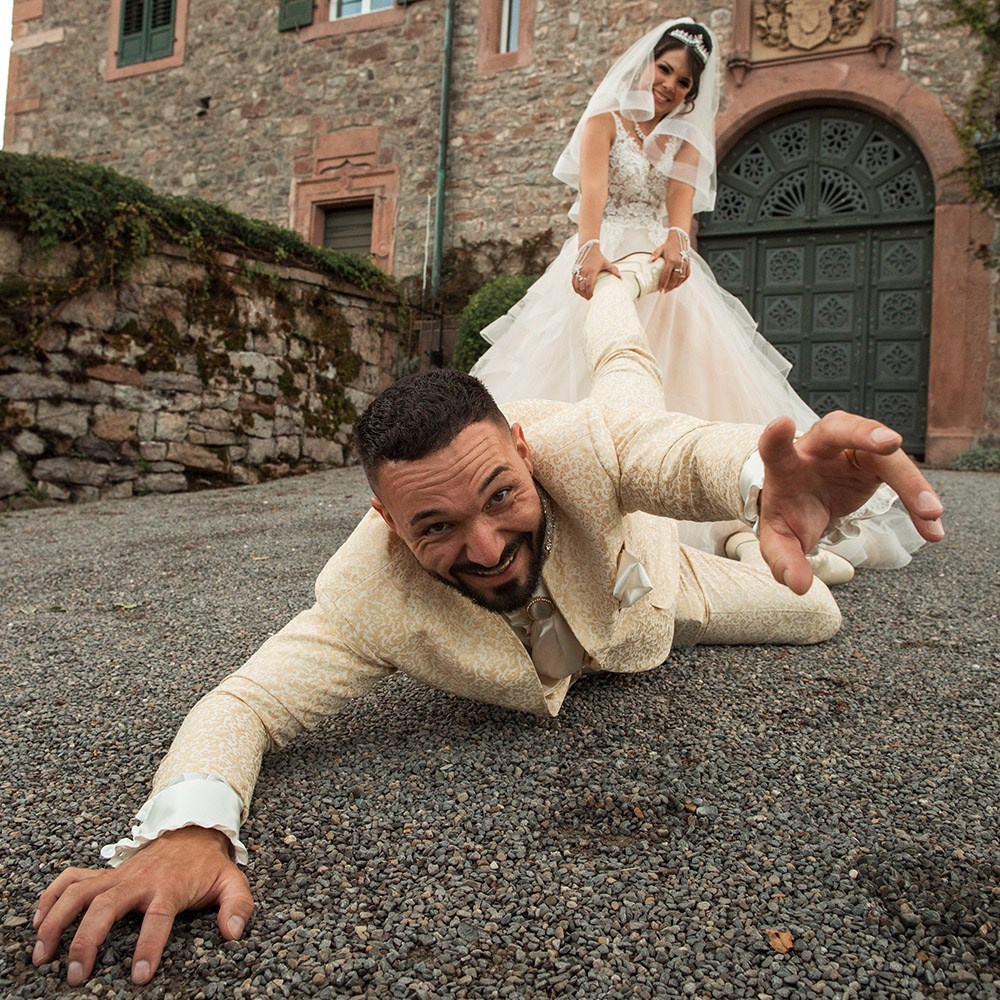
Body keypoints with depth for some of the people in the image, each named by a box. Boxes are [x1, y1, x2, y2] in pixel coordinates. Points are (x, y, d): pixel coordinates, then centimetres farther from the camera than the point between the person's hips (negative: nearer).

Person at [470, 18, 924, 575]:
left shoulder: (688, 140, 19)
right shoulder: (605, 122, 8)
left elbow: (682, 199, -3)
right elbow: (593, 191, -13)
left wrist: (676, 242, -28)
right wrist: (590, 249, -34)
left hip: (666, 266, 4)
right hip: (604, 263, -3)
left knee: (687, 388, -4)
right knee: (594, 391, -15)